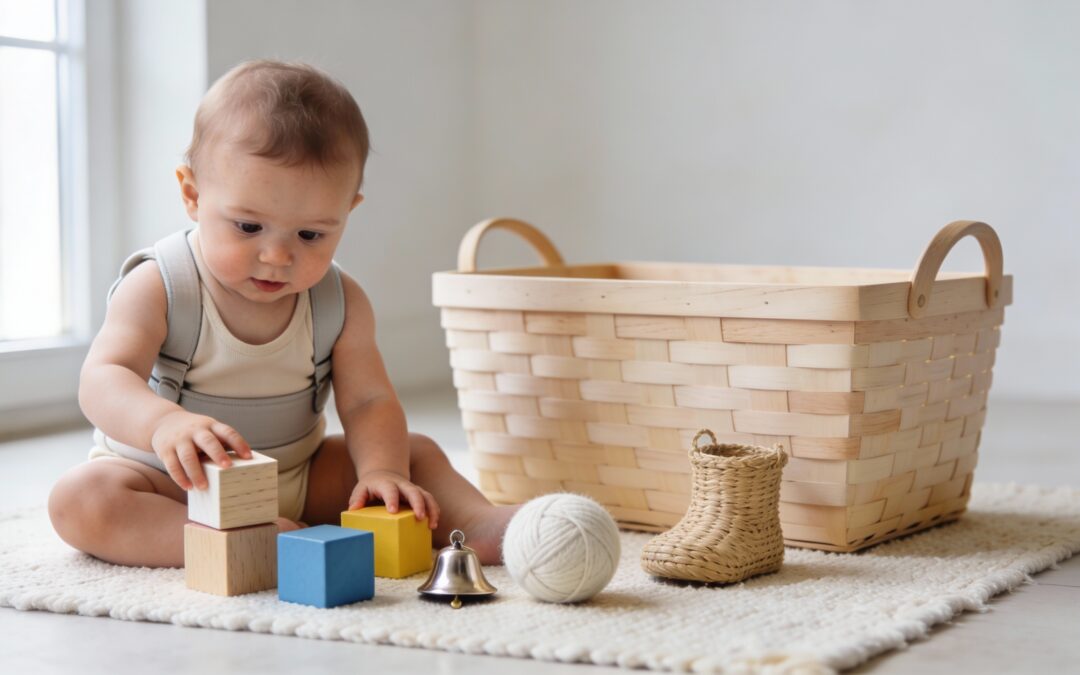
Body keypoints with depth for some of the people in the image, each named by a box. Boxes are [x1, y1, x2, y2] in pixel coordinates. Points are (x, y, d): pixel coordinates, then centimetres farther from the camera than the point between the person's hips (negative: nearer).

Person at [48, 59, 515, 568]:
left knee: (415, 452, -4)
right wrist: (162, 422, -53)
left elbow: (367, 401, -9)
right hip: (169, 486, -3)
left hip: (296, 478, 4)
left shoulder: (340, 302, -6)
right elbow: (103, 379, -30)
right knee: (79, 497, -33)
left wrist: (381, 470, -32)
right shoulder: (157, 289, -18)